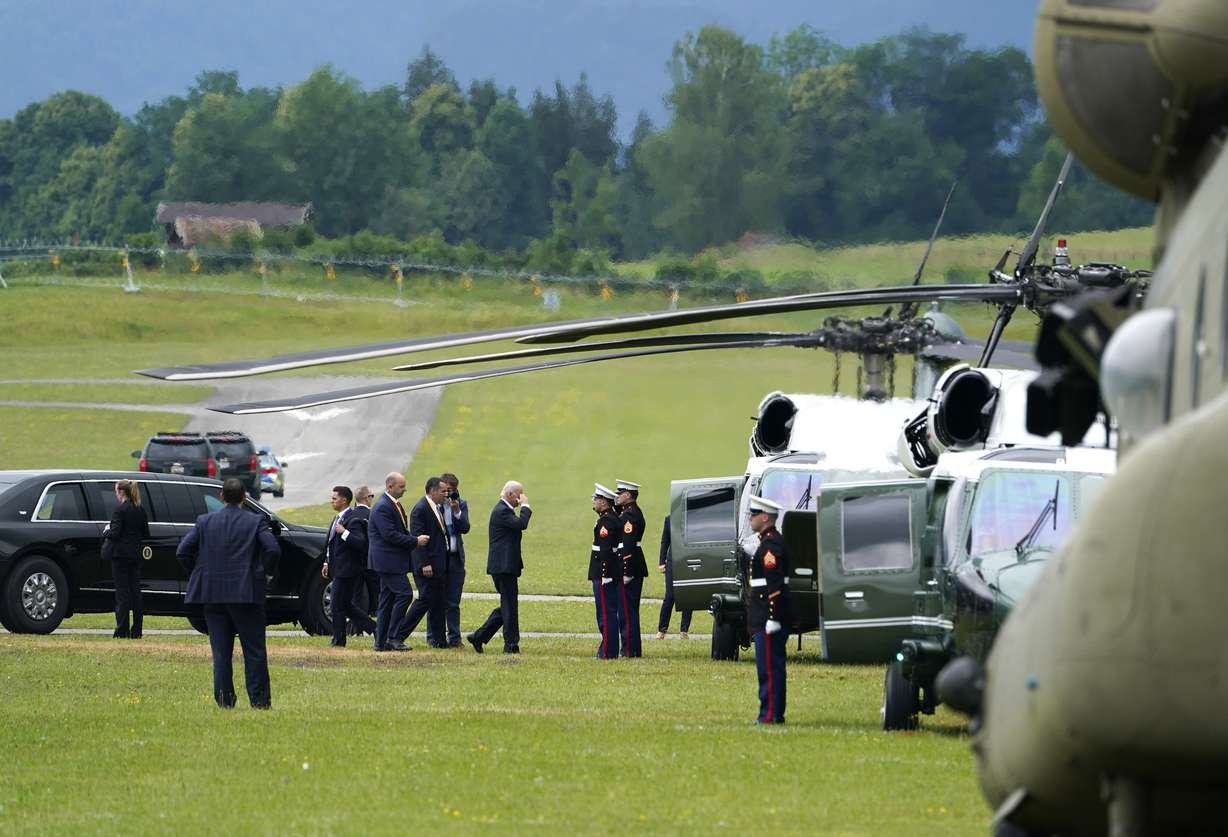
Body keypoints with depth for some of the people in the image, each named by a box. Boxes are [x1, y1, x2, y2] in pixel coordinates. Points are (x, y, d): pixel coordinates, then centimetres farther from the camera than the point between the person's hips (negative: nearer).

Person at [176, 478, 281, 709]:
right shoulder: (256, 522, -4)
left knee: (221, 651, 7)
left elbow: (183, 551, 0)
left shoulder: (205, 522, 3)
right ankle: (259, 699, 1)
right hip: (247, 593, -2)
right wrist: (267, 573, 2)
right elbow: (273, 549, -15)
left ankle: (224, 699, 3)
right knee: (254, 650, 4)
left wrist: (196, 575, 13)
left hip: (212, 594, 2)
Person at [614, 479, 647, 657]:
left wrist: (626, 573, -24)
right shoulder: (634, 512, 16)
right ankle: (633, 649, 20)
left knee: (627, 610, -7)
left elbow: (628, 545, -22)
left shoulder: (630, 515, -16)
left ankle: (630, 650, -7)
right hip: (636, 568, 11)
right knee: (629, 610, 15)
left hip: (629, 569, -11)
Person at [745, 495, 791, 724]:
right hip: (768, 618, 11)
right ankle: (774, 714, 17)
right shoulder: (770, 542, 18)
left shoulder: (771, 544, -15)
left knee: (769, 666, -9)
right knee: (772, 665, 13)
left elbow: (775, 584, -21)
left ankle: (771, 715, -9)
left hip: (769, 618, -11)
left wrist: (772, 618, -23)